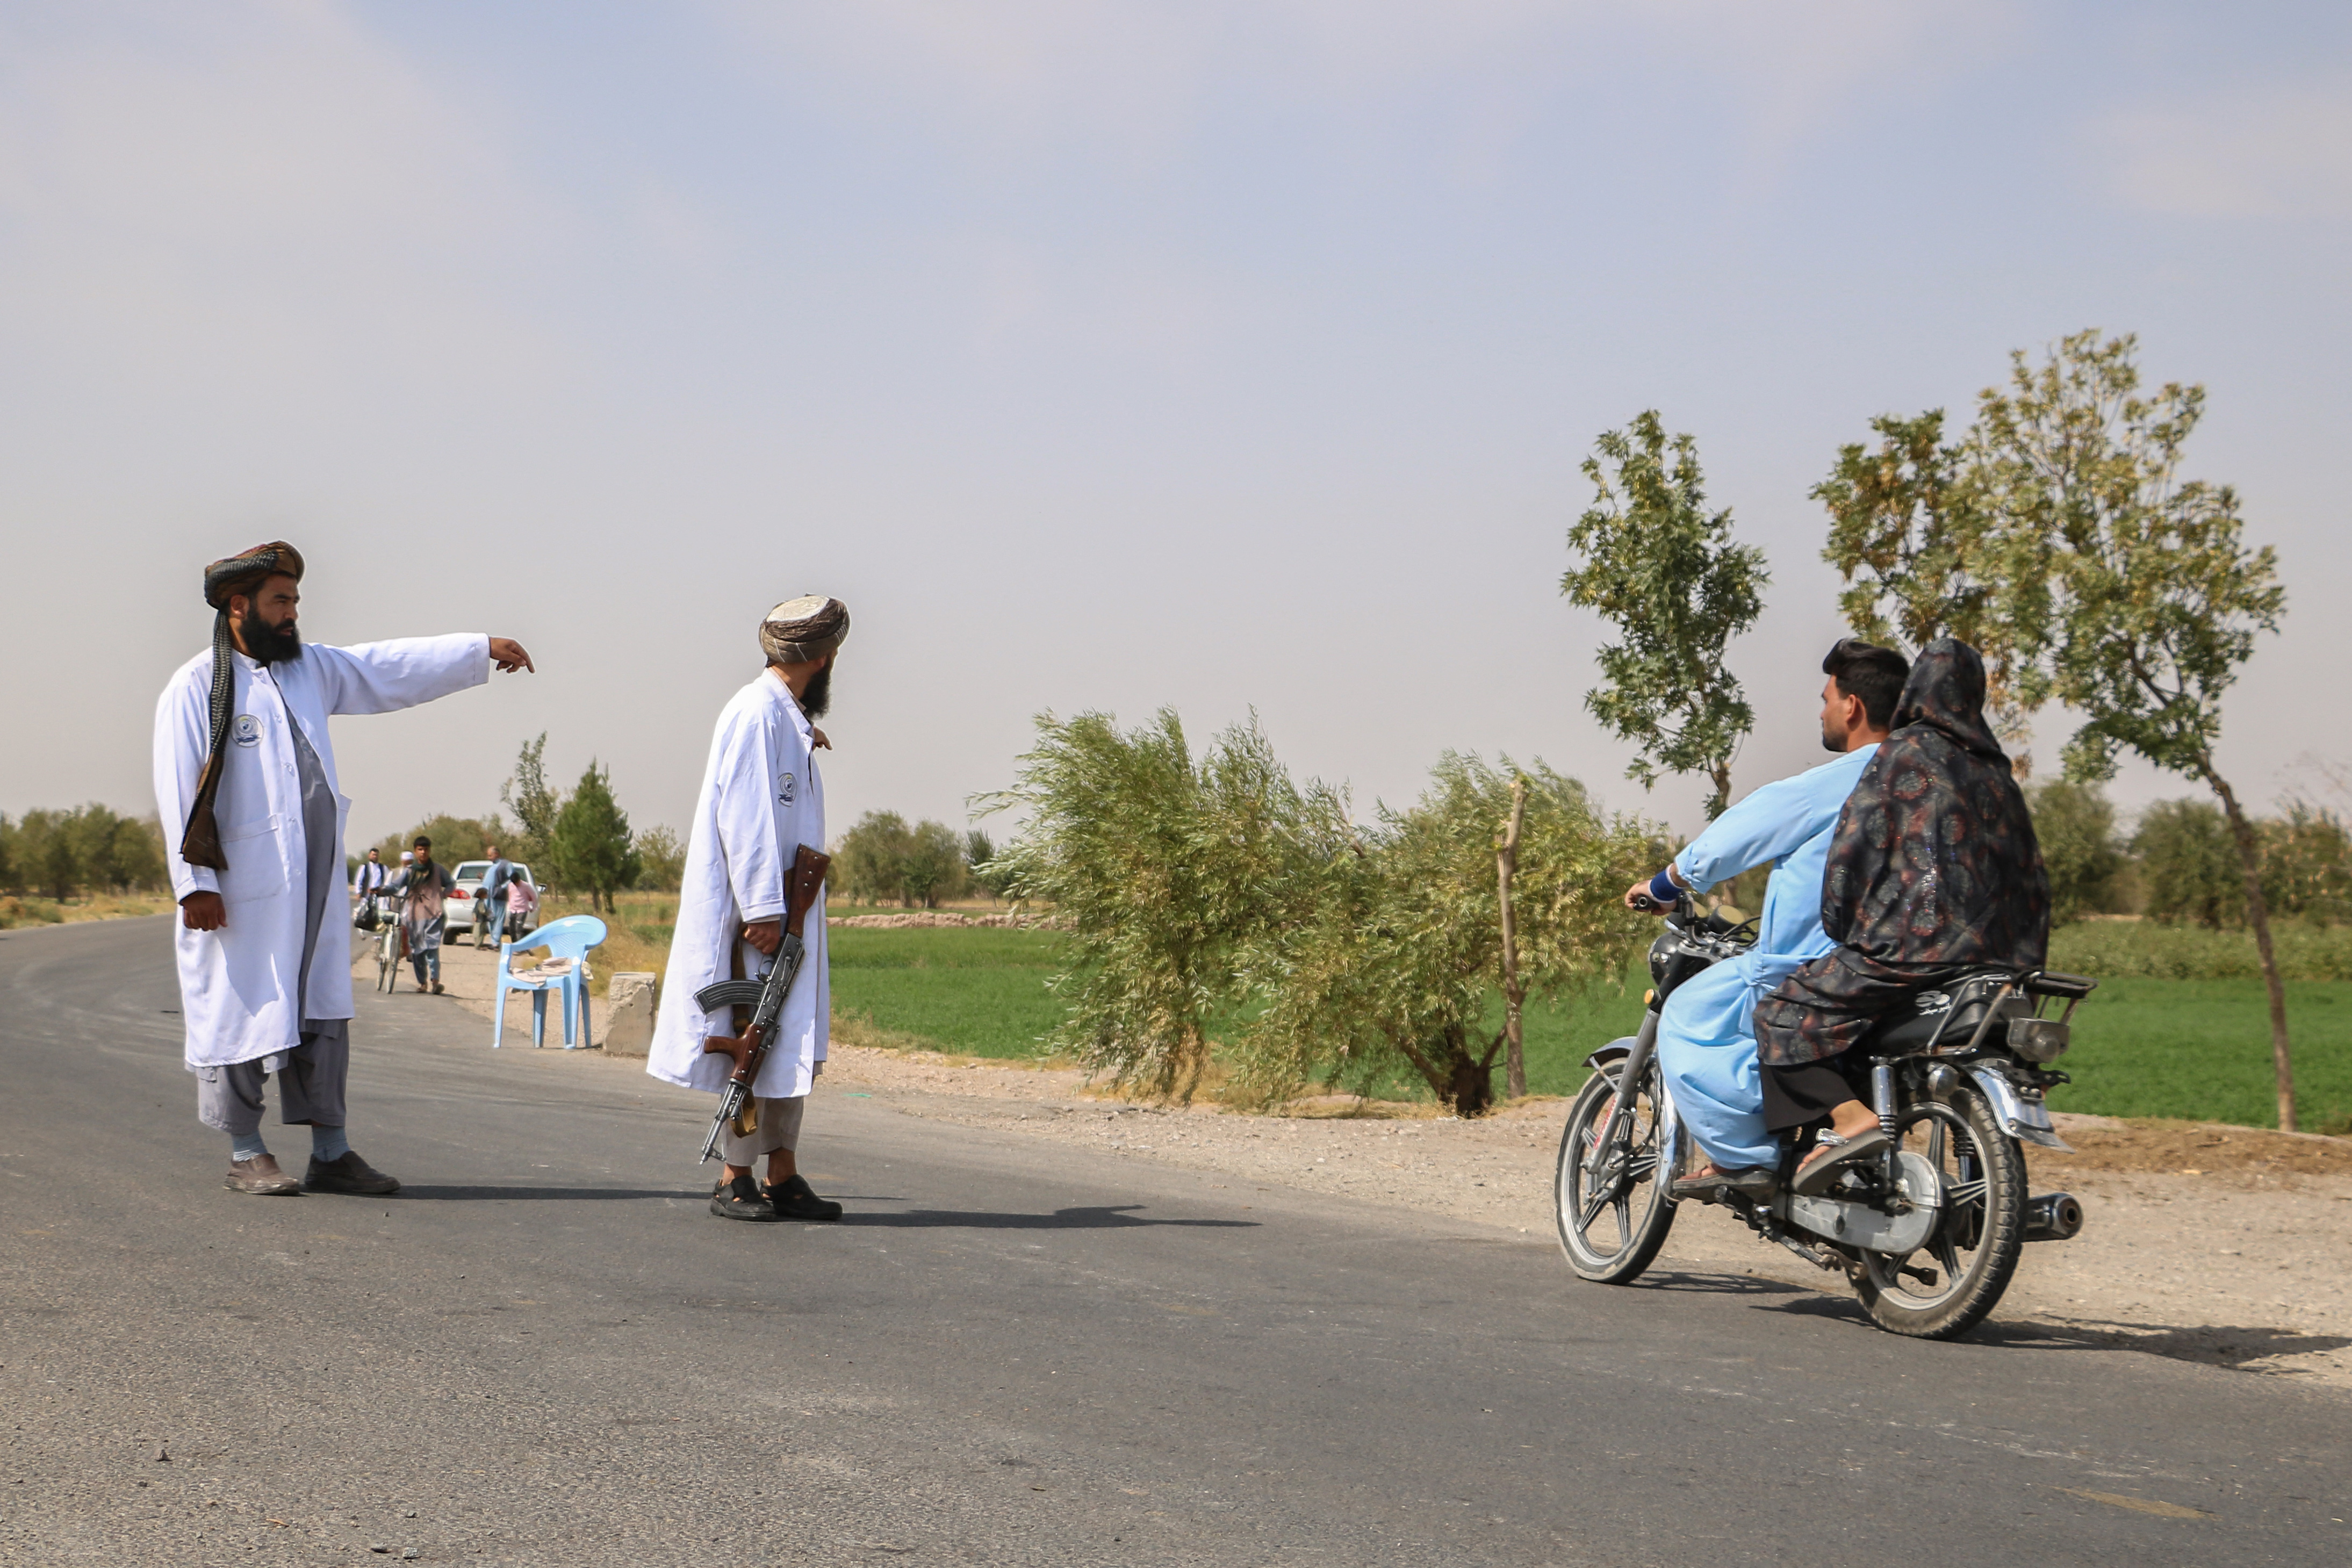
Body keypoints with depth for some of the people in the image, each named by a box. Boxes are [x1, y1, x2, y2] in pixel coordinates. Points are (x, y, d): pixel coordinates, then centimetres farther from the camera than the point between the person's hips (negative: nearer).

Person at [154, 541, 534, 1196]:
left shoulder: (312, 668, 14)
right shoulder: (195, 688, -6)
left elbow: (395, 668, 18)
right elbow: (180, 794, -9)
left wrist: (483, 649, 11)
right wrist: (195, 882, -14)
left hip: (312, 879, 7)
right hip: (239, 887, -7)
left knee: (323, 1015, 7)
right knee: (242, 1013, -1)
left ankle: (331, 1154, 11)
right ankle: (246, 1157, 9)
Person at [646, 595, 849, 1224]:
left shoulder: (786, 716, 16)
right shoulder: (758, 712, -14)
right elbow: (742, 815, -20)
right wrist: (763, 908, -23)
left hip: (782, 911, 10)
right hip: (754, 912, -10)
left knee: (792, 1042, 9)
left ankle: (783, 1177, 13)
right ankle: (734, 1179, 0)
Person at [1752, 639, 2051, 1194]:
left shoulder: (1902, 756, -1)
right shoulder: (1996, 772, 19)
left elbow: (1856, 843, -7)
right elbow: (2032, 875, 20)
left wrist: (1841, 928, 5)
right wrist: (2021, 964, 24)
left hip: (1913, 945, -8)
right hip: (1994, 956, 8)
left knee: (1784, 1015, -4)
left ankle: (1851, 1119, -25)